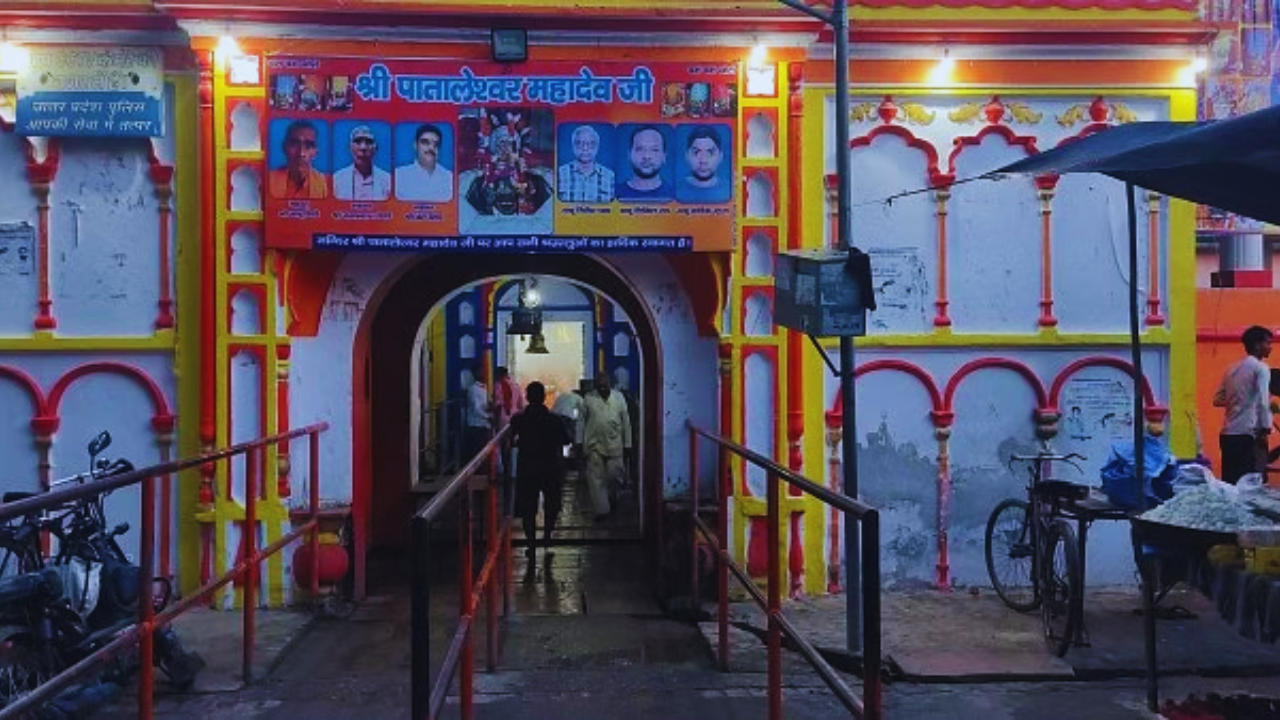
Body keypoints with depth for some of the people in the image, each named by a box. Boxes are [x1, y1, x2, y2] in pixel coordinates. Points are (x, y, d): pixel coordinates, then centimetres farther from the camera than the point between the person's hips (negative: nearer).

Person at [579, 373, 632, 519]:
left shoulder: (618, 398, 2)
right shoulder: (588, 399, 0)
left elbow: (626, 422, 6)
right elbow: (582, 422, 5)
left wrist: (627, 444, 5)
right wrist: (581, 444, 2)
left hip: (615, 445, 1)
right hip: (594, 445, 0)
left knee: (615, 476, 6)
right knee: (596, 479, -2)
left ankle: (610, 499, 34)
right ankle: (602, 509, 5)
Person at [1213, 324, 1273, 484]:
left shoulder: (1232, 369, 16)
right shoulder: (1261, 368, -5)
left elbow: (1217, 400, 18)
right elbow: (1262, 402, -14)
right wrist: (1265, 428, -11)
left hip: (1227, 434, 7)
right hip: (1249, 434, -7)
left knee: (1229, 482, 7)